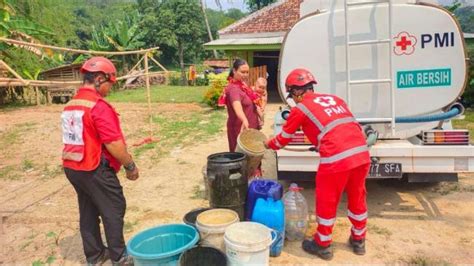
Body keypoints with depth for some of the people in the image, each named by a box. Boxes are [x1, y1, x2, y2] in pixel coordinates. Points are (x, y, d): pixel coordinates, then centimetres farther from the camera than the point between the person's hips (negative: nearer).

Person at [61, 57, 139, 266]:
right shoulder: (99, 106, -20)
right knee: (113, 211, 6)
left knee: (88, 211, 18)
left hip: (72, 167, 9)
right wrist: (130, 165, -11)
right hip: (95, 170, -8)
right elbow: (113, 143, -22)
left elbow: (78, 138, 14)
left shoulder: (70, 105, 8)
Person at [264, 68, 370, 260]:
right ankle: (358, 241, 40)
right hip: (361, 153, 7)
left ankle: (322, 245, 28)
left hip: (336, 158, -6)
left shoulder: (300, 109, 5)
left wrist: (269, 144, 37)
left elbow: (283, 139, 16)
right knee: (357, 198, 23)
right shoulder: (334, 99, 20)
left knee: (326, 202, 12)